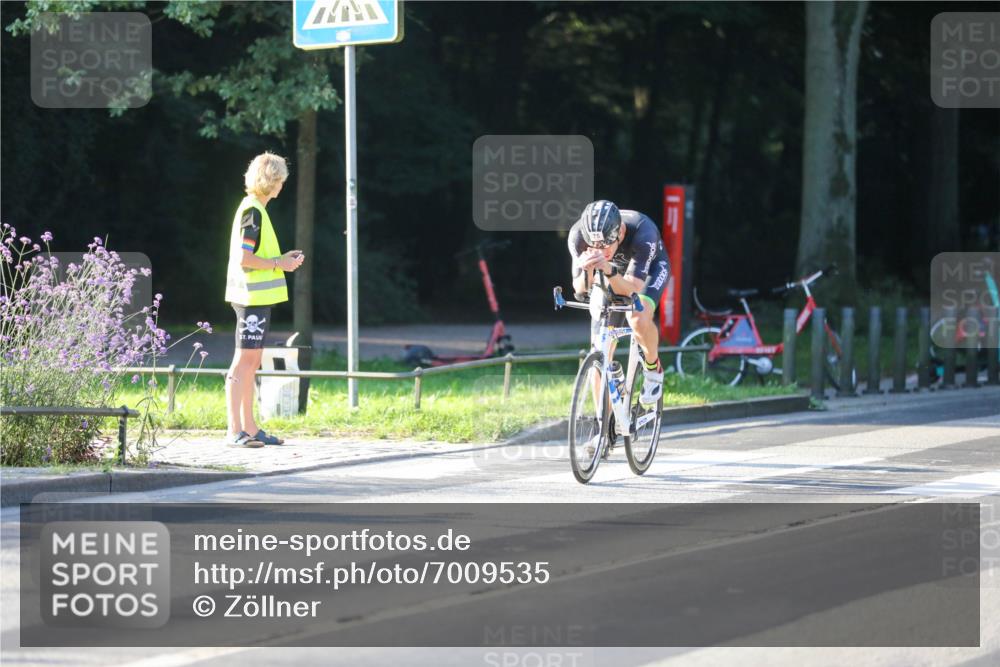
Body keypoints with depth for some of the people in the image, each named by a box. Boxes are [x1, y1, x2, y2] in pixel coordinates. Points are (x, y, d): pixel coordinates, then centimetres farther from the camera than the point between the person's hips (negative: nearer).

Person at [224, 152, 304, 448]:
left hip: (257, 297, 10)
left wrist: (283, 259, 15)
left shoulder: (254, 208, 17)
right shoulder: (252, 211, -14)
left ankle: (249, 428, 16)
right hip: (253, 297, -10)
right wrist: (279, 264, -12)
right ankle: (235, 431, -10)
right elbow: (244, 258, -21)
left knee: (251, 362, 12)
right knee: (244, 360, -9)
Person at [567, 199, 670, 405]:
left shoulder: (643, 232, -41)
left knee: (639, 319, -34)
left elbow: (632, 289, -42)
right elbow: (580, 288, -30)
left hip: (649, 268, -3)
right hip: (611, 276, 3)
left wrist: (609, 270, -60)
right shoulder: (578, 235, -32)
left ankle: (653, 369, -4)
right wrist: (587, 271, -52)